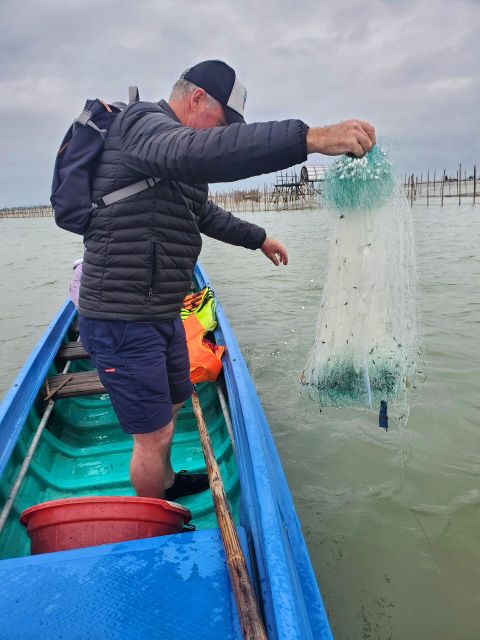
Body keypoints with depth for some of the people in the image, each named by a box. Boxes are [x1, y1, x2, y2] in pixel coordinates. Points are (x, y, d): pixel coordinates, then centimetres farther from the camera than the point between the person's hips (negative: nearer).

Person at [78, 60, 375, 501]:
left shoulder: (174, 154, 18)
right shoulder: (143, 124, -14)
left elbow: (203, 211, 34)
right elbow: (199, 153, -38)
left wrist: (257, 238, 39)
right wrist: (310, 138, -45)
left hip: (162, 313, 10)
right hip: (123, 320, -10)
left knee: (173, 403, 24)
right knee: (154, 433, 1)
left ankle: (165, 483, 49)